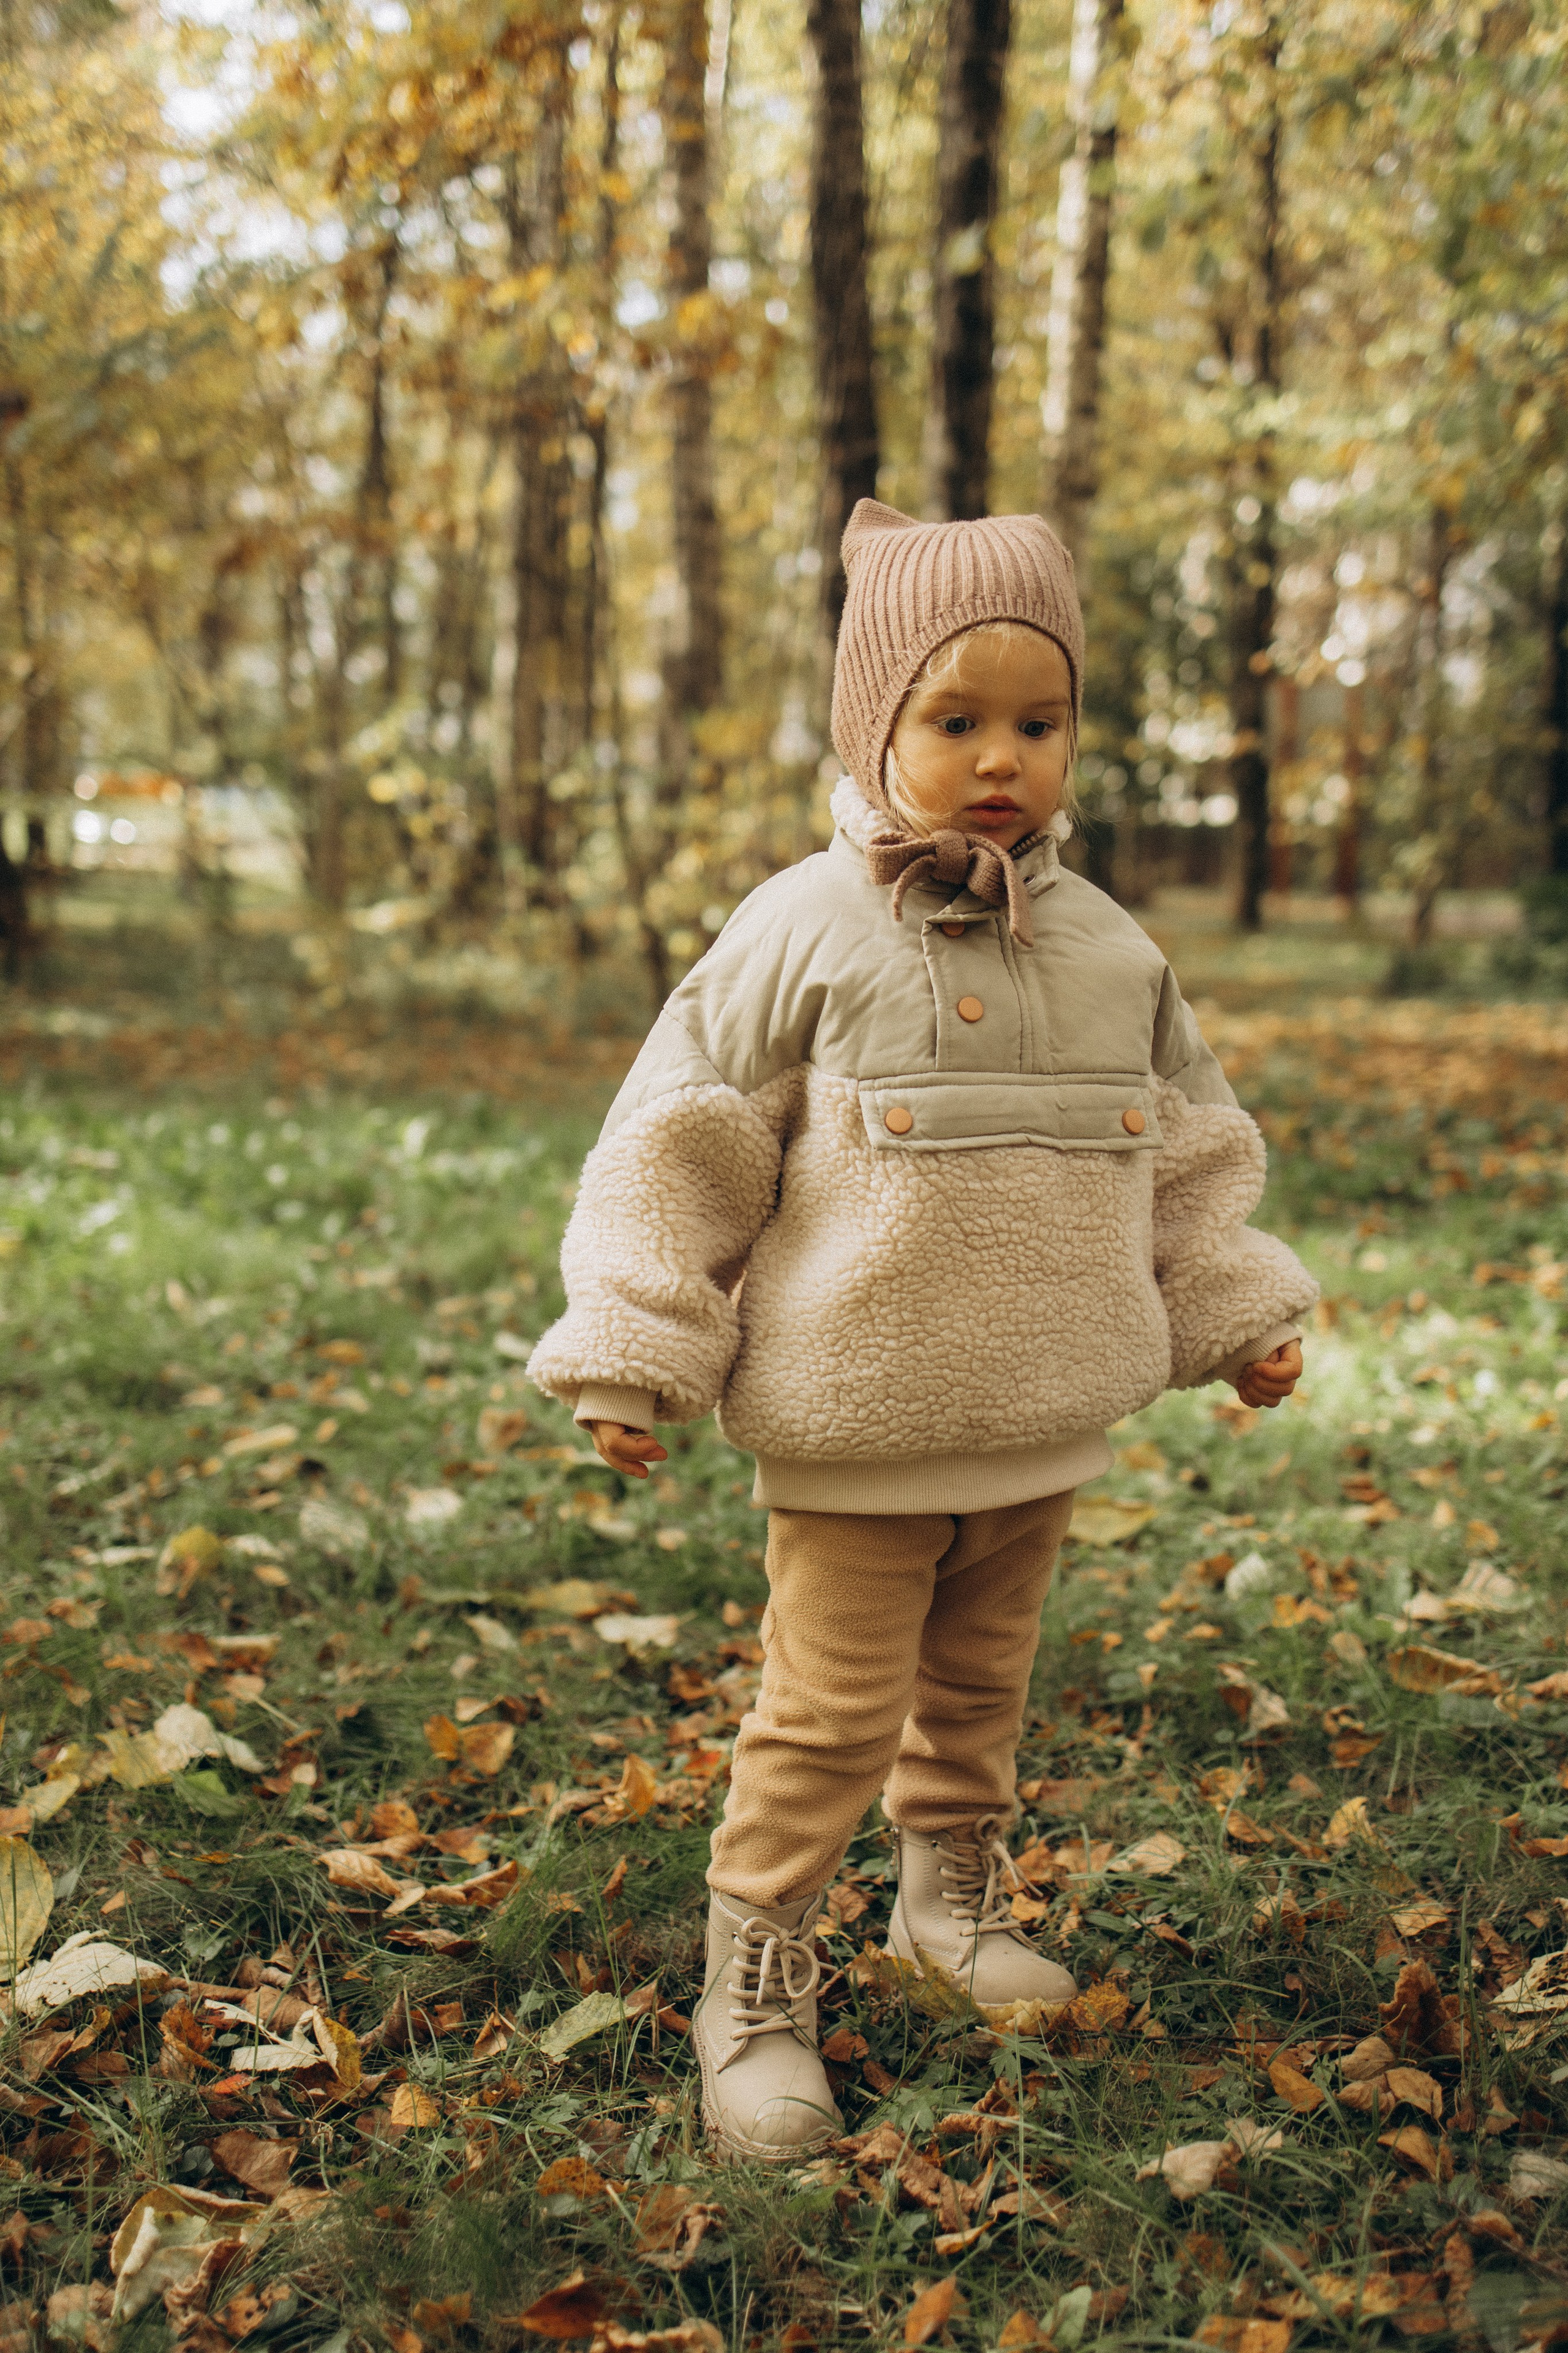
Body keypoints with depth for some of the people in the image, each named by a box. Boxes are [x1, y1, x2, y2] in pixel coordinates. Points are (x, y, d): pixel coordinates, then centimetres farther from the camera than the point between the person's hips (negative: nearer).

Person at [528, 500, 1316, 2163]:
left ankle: (953, 1894, 43)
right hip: (856, 1430, -5)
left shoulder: (1111, 952, 4)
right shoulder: (803, 934, -11)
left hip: (1044, 1424, 5)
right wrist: (632, 1357, -10)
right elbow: (678, 1146, -7)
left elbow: (1187, 1147, 17)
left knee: (981, 1682, 21)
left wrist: (1236, 1315, 17)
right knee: (829, 1713, 1)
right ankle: (754, 1989, 16)